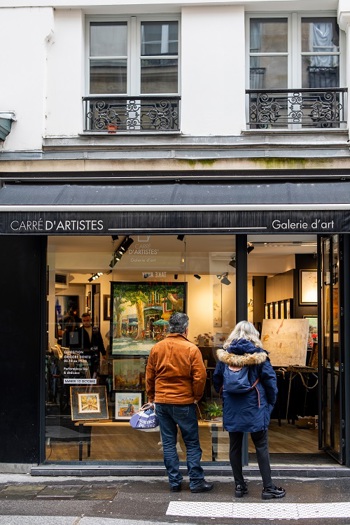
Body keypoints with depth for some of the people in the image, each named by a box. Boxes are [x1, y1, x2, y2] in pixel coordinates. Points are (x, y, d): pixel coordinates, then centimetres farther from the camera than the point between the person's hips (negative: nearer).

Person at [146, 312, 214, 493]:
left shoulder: (156, 348, 1)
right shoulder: (191, 349, -9)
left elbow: (149, 376, 8)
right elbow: (200, 377, -12)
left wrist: (151, 398, 19)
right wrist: (197, 396, 3)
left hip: (161, 402, 3)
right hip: (184, 403, -3)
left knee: (168, 443, 9)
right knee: (192, 444, 6)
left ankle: (174, 482, 13)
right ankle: (196, 481, 8)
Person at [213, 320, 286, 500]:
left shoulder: (224, 354, 1)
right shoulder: (258, 354, -7)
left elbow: (216, 379, 9)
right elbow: (270, 379, -7)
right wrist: (271, 402, 7)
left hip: (231, 409, 3)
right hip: (254, 408, -3)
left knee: (235, 446, 11)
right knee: (261, 446, 4)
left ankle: (239, 486, 17)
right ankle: (268, 487, 5)